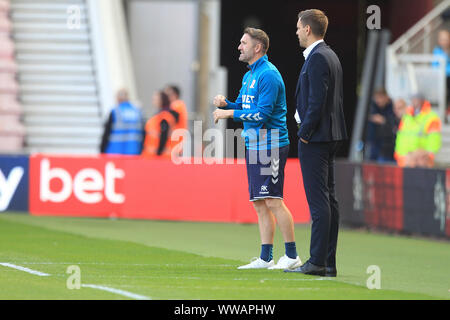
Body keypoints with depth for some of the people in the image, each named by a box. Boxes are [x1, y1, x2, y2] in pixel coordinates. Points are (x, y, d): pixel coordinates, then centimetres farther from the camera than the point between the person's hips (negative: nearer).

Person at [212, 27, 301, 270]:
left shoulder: (268, 75, -14)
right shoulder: (249, 76, 17)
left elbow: (262, 113, -19)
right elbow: (243, 107, 22)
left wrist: (229, 113, -16)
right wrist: (225, 104, 2)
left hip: (270, 146, -10)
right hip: (254, 147, 10)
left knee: (273, 201, -10)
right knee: (259, 203, 9)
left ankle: (292, 255, -6)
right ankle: (265, 258, 12)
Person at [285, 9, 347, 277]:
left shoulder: (317, 58, -15)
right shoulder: (331, 56, 16)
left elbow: (317, 101, -21)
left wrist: (304, 133, -13)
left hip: (315, 138, -10)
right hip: (332, 137, 10)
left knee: (319, 200, -9)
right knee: (329, 199, 10)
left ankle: (318, 262, -10)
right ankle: (329, 263, 13)